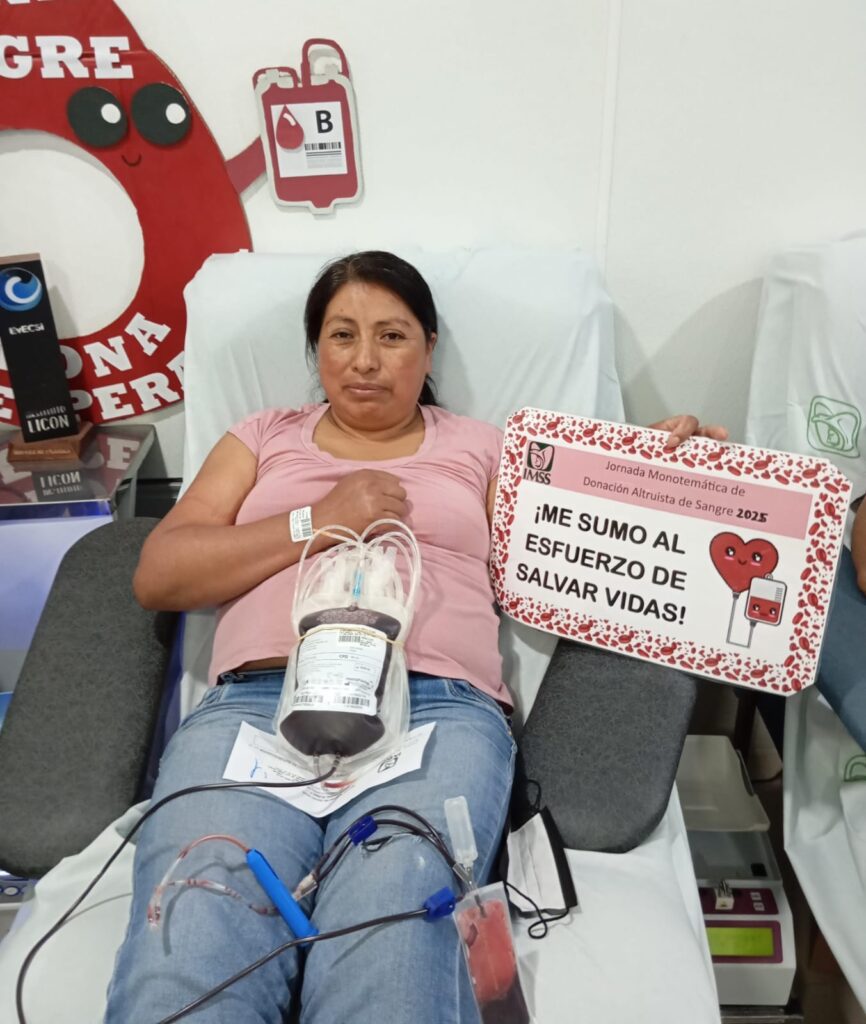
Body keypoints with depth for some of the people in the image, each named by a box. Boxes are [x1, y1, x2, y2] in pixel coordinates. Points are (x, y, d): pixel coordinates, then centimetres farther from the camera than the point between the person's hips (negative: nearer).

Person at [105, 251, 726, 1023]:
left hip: (438, 707, 0)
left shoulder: (480, 447, 24)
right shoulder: (264, 438, 25)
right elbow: (157, 575, 13)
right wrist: (316, 523, 2)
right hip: (255, 702, 1)